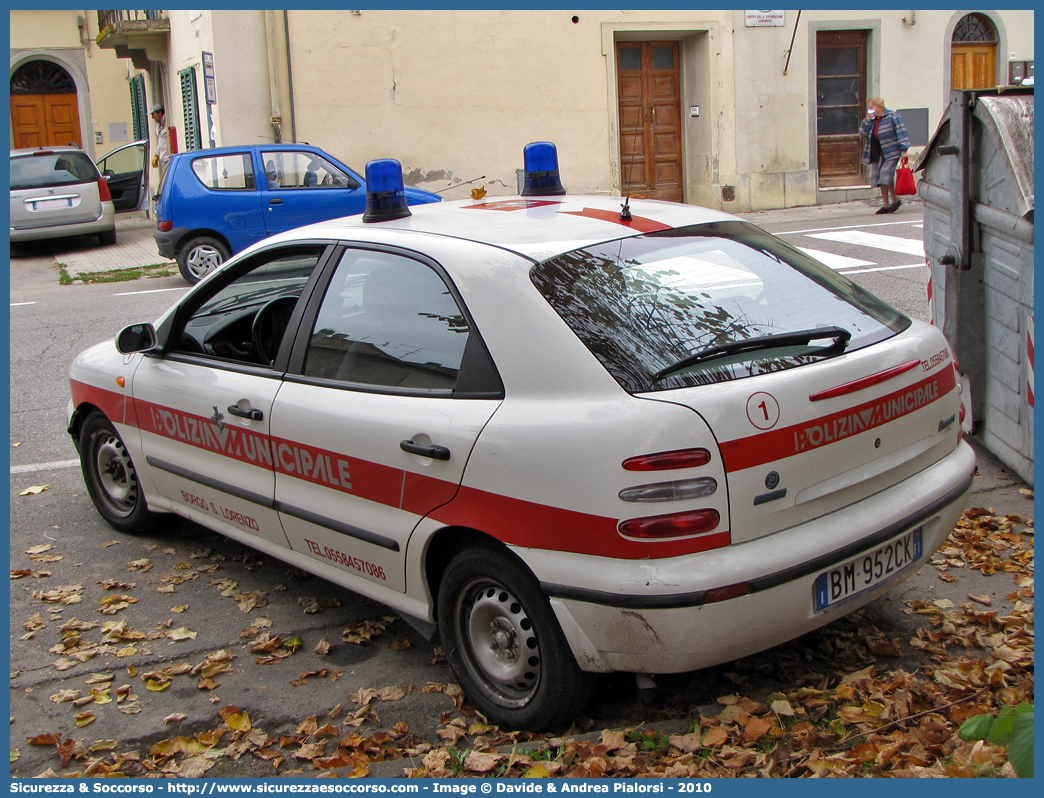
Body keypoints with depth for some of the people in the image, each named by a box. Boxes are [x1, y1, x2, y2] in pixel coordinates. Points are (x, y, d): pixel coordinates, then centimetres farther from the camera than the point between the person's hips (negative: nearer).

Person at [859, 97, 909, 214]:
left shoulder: (892, 116, -5)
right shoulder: (872, 119, 15)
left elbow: (901, 133, -9)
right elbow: (862, 132, 7)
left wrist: (903, 149, -15)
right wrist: (867, 120, -4)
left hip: (890, 153, -7)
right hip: (876, 154, 7)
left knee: (885, 176, -15)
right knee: (879, 179, 6)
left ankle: (895, 200, 3)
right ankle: (886, 205, 12)